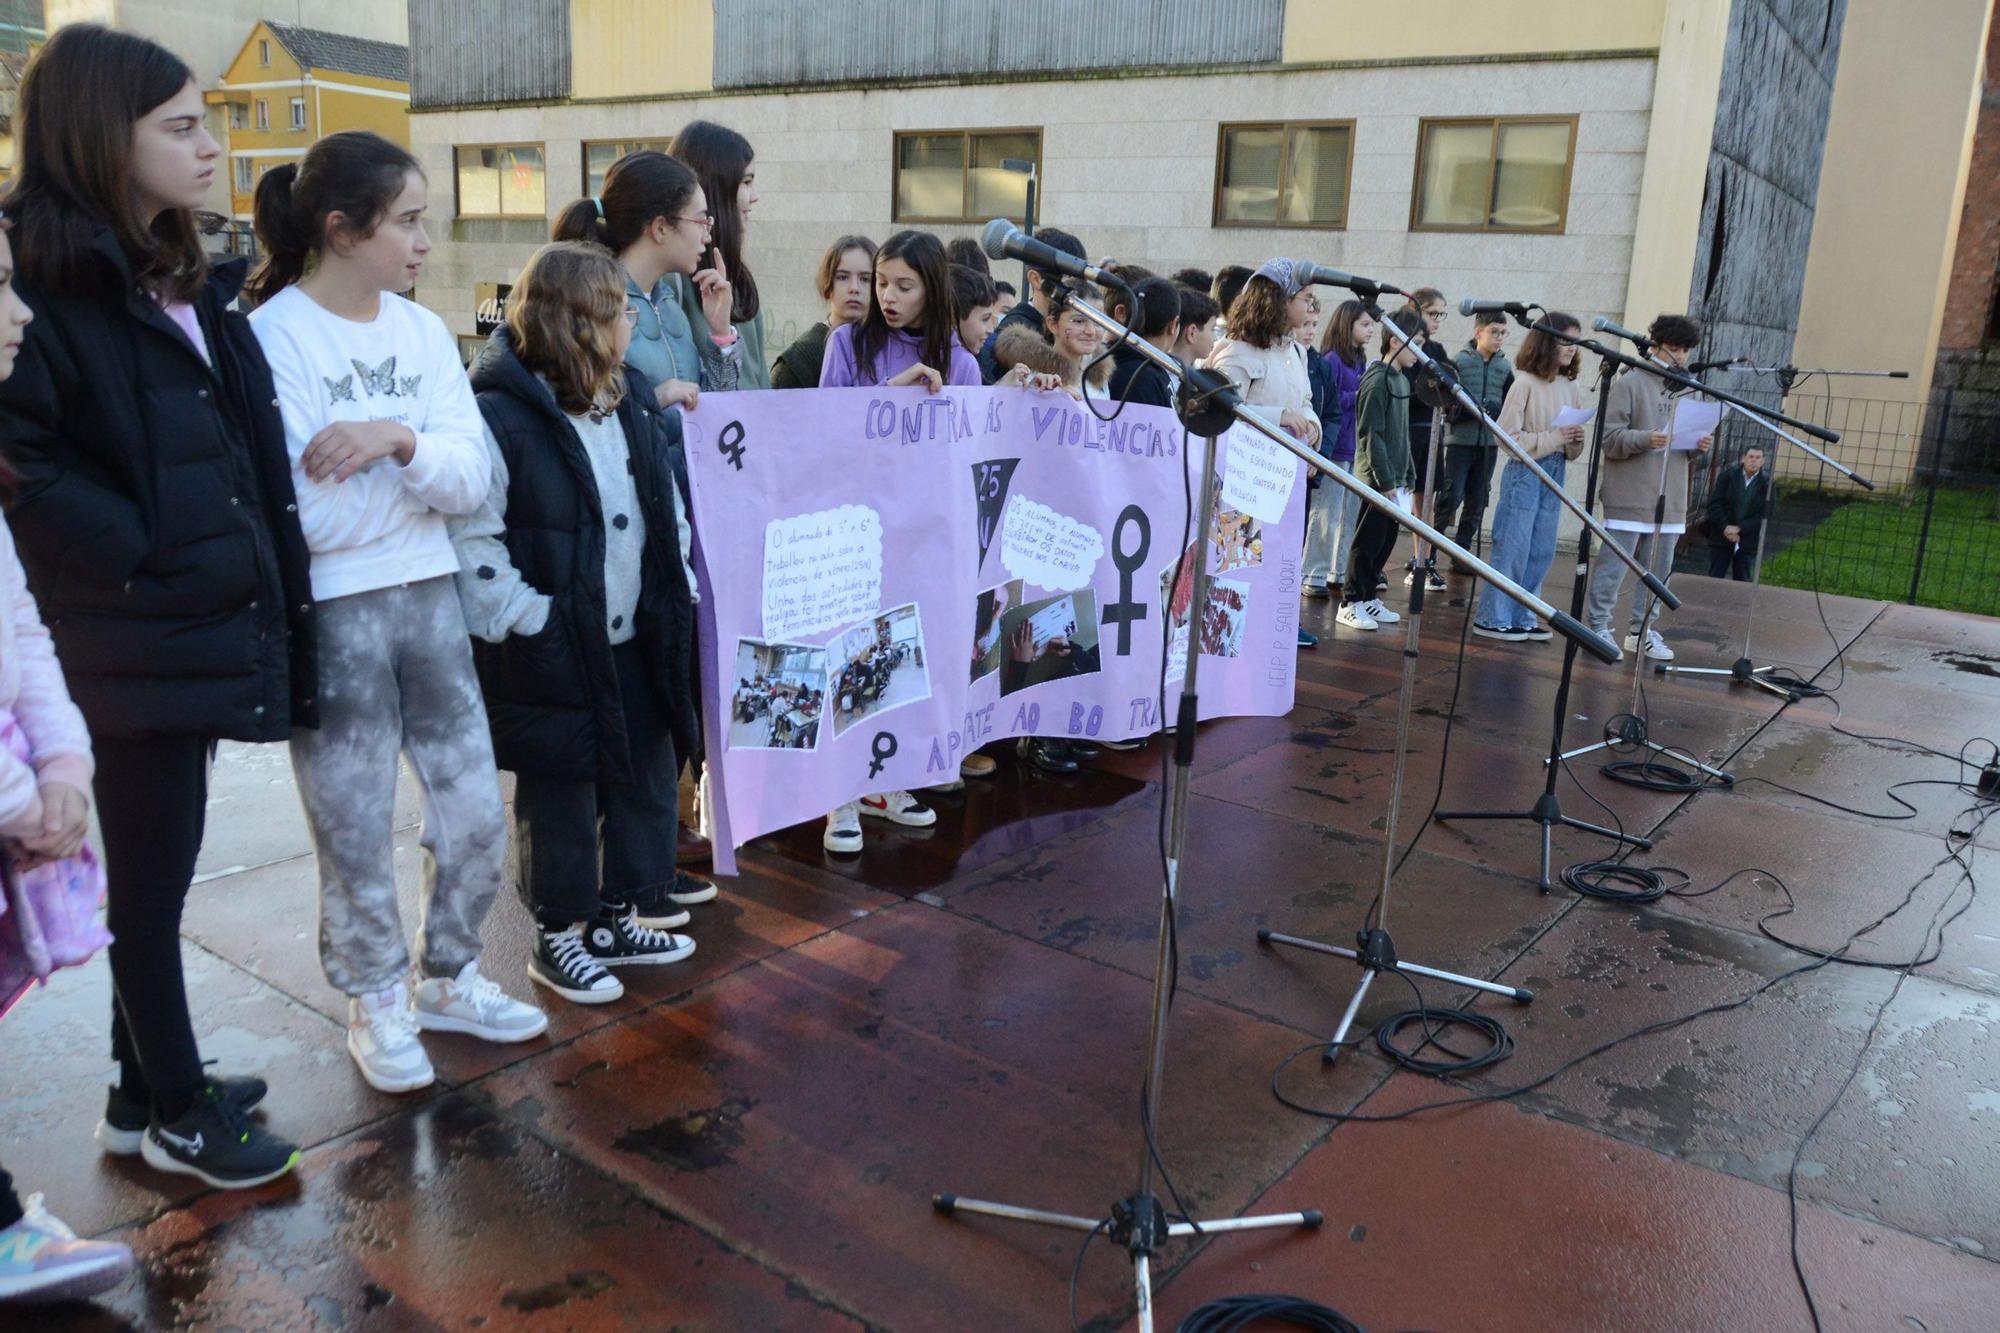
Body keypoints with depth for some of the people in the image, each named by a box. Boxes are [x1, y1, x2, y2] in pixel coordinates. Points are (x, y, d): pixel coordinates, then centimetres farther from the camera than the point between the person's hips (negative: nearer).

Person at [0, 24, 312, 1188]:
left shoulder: (187, 284, 14)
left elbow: (240, 449, 16)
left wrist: (248, 576, 7)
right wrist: (146, 562, -18)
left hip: (199, 622, 8)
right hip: (137, 637, -8)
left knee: (159, 869, 18)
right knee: (152, 876, 5)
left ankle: (147, 1088, 33)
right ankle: (176, 1113, 22)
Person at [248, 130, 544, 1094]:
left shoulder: (423, 330, 7)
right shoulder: (273, 335, -11)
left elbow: (470, 480, -4)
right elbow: (298, 513, -19)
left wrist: (396, 439, -23)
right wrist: (419, 467, -9)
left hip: (429, 598, 5)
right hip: (330, 614, -5)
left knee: (476, 814, 11)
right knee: (358, 833, 8)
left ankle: (446, 979, 33)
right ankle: (376, 1005, 29)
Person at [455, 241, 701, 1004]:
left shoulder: (633, 399, 8)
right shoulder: (501, 415, -15)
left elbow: (667, 506, 15)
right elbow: (472, 542, -17)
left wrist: (674, 605, 9)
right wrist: (530, 623, -19)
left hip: (634, 641, 7)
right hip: (554, 654, -7)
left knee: (648, 777, 15)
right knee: (562, 797, 6)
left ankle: (624, 915, 34)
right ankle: (560, 936, 25)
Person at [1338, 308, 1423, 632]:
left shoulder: (1402, 380, 15)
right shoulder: (1377, 381, -13)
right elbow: (1372, 436, -17)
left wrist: (1409, 477, 17)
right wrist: (1386, 481, -17)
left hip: (1394, 478, 9)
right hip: (1377, 479, -9)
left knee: (1386, 540, 11)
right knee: (1368, 540, -4)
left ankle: (1368, 597, 20)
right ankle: (1350, 603, 4)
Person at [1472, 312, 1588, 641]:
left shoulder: (1571, 388, 9)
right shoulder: (1525, 382, -10)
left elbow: (1572, 449, 14)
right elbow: (1507, 435, -14)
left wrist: (1575, 442, -8)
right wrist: (1552, 439, -17)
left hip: (1555, 474, 7)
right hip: (1525, 471, -7)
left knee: (1541, 552, 9)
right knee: (1512, 549, -4)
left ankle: (1522, 618, 19)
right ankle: (1492, 619, 5)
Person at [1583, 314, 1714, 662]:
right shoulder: (1630, 383, -3)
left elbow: (1688, 439, 24)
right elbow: (1610, 437, -9)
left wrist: (1699, 446, 1)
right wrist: (1646, 439, -24)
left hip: (1668, 500, 7)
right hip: (1630, 498, -7)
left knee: (1659, 568, 9)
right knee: (1613, 565, -4)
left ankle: (1642, 632, 18)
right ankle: (1598, 627, 6)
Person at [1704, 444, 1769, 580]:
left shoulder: (1766, 484, 0)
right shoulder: (1727, 476, 3)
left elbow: (1764, 514, -5)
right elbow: (1714, 504, -2)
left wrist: (1739, 528, -15)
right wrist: (1725, 527, -14)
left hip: (1747, 542, 0)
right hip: (1721, 537, 0)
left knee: (1741, 582, 3)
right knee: (1714, 579, 2)